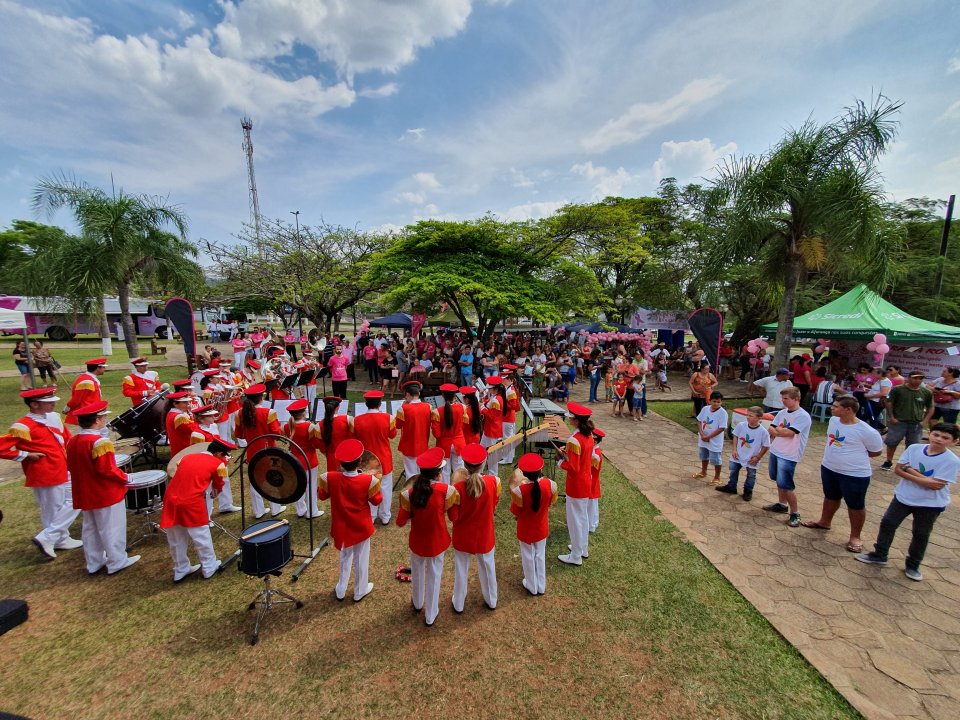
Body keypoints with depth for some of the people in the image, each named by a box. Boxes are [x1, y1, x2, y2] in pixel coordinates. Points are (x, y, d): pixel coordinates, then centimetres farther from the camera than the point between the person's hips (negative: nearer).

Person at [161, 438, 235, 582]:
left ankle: (180, 571, 37)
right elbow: (218, 488, 11)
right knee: (202, 538, 13)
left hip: (171, 500, 6)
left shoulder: (186, 457, 17)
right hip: (191, 504, -6)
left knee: (176, 541, 21)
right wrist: (225, 466, 22)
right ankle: (210, 568, 27)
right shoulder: (217, 463, 1)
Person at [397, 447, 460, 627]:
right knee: (434, 576, 22)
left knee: (417, 572, 29)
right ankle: (430, 616, 39)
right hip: (437, 541, -2)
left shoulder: (409, 493, -21)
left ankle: (418, 603, 55)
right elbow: (454, 516, -12)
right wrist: (454, 493, -1)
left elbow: (400, 522, -12)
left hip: (417, 541, 2)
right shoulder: (446, 490, -25)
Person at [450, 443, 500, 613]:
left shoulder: (459, 487, -29)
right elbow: (493, 505, -4)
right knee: (488, 567, 26)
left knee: (461, 570, 23)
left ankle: (458, 604, 43)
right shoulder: (493, 482, -23)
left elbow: (453, 517, -15)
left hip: (463, 536, -2)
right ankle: (491, 600, 48)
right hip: (485, 535, 2)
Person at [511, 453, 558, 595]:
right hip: (541, 528, 3)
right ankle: (541, 586, 42)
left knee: (528, 557, 21)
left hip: (526, 530, -3)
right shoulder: (549, 484, -23)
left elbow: (515, 511, -14)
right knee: (540, 555, 25)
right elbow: (550, 503, -3)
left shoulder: (519, 490, -33)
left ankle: (532, 586, 41)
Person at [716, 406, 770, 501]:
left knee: (751, 475, 15)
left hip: (752, 459, -3)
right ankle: (731, 487, 36)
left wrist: (758, 457, -12)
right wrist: (734, 449, -5)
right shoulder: (740, 425, -13)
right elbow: (735, 436, 1)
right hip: (738, 456, 3)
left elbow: (765, 446, -11)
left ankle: (748, 491, 35)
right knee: (733, 471, 17)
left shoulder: (763, 431, -21)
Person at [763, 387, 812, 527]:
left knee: (786, 485, -4)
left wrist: (778, 430, -4)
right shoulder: (782, 413, 6)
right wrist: (783, 431, -15)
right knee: (779, 481, 19)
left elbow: (789, 433, -22)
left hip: (788, 456, -7)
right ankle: (782, 504, 34)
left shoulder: (803, 416, -16)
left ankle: (795, 513, 10)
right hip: (775, 451, 7)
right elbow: (770, 429, 3)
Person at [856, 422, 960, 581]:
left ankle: (913, 566, 31)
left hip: (930, 504, -2)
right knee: (887, 523, 8)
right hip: (903, 497, 3)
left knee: (921, 534, 13)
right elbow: (898, 469, -7)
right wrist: (921, 479, -20)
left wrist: (910, 470, -19)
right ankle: (879, 555, 24)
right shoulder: (913, 448, -8)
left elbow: (936, 485, -22)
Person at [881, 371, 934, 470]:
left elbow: (930, 408, 11)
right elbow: (889, 403, -3)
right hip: (898, 422, -2)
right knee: (891, 443, 4)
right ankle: (888, 461, 19)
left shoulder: (927, 392, 2)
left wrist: (924, 421, 0)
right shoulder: (897, 389, -7)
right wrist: (891, 417, -8)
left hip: (916, 424, 2)